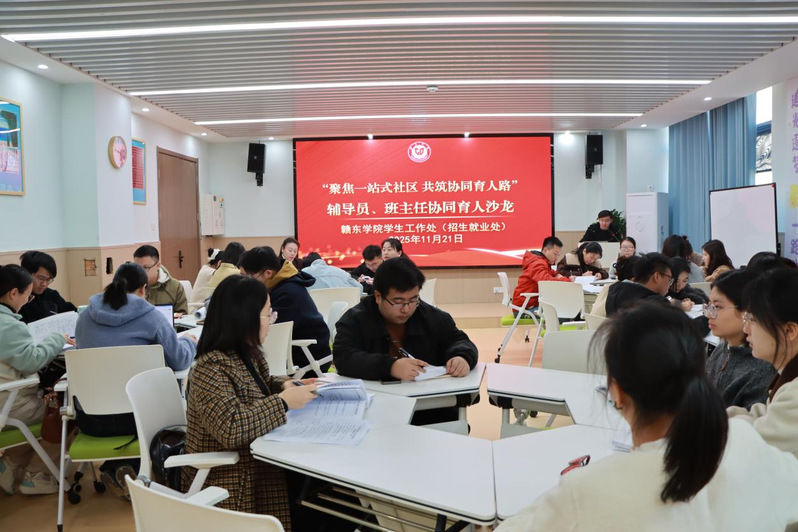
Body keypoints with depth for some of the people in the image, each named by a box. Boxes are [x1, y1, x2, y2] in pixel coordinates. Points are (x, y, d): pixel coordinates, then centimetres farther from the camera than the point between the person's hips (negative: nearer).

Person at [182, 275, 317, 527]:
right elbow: (232, 428, -33)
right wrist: (284, 401, -24)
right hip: (230, 485, -8)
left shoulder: (248, 353, 4)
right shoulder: (212, 368, -22)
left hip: (256, 463, 8)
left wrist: (284, 385, 3)